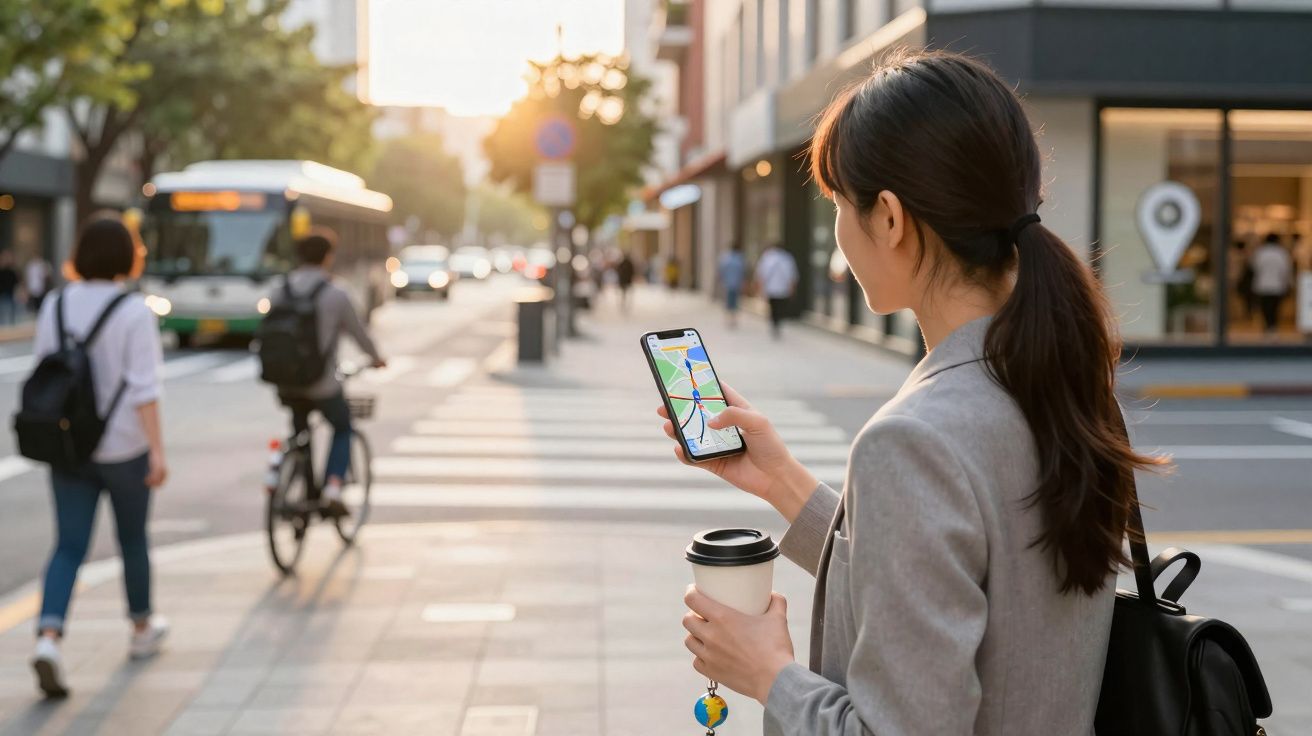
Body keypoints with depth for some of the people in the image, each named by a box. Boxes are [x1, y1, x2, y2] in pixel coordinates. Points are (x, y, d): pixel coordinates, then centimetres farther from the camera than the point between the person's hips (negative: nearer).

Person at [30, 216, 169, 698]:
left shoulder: (55, 306, 1)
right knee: (133, 540, 16)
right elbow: (143, 388, -18)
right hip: (123, 448, -3)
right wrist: (157, 450, -16)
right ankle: (143, 630, 33)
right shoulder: (134, 312, -13)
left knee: (69, 547, 4)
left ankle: (48, 640, -16)